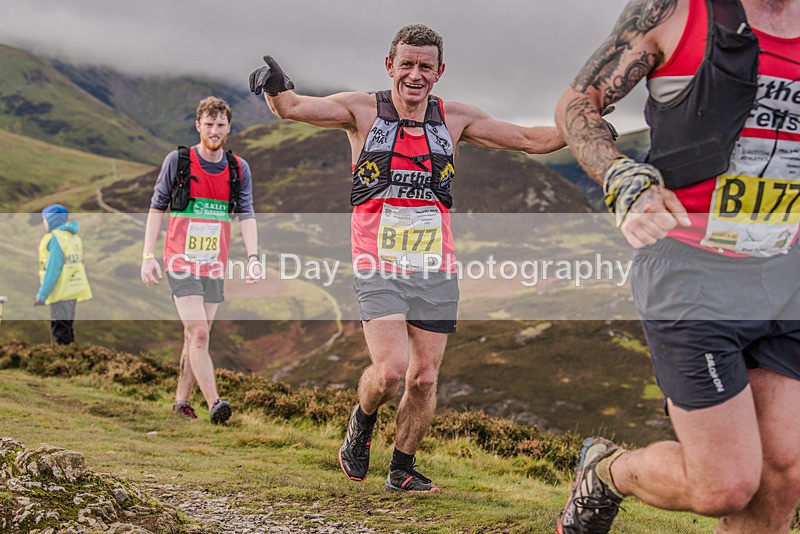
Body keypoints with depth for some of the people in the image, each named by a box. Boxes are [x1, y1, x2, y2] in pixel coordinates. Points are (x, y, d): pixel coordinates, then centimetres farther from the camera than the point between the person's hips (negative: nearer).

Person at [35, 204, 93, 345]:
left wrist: (41, 295, -15)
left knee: (60, 330, -5)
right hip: (73, 290, 9)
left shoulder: (56, 238, -14)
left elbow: (53, 270, -18)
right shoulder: (73, 236, 13)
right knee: (67, 327, 17)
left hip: (61, 291, -9)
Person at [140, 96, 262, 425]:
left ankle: (181, 401, 20)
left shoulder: (239, 169, 6)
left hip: (215, 266, 4)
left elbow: (246, 215, 3)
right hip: (182, 262, -4)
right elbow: (157, 207, 3)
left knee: (196, 336, 9)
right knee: (198, 333, -15)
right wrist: (148, 255, -3)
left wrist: (253, 256, -12)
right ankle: (214, 404, -19)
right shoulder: (177, 160, -3)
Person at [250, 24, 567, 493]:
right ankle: (362, 424, 17)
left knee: (424, 380, 6)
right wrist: (276, 86, -35)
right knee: (390, 371, -18)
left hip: (436, 270, 3)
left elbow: (532, 140, 12)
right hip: (379, 269, -3)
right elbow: (292, 107, -12)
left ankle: (403, 470, 28)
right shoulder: (363, 110, -1)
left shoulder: (455, 119, 7)